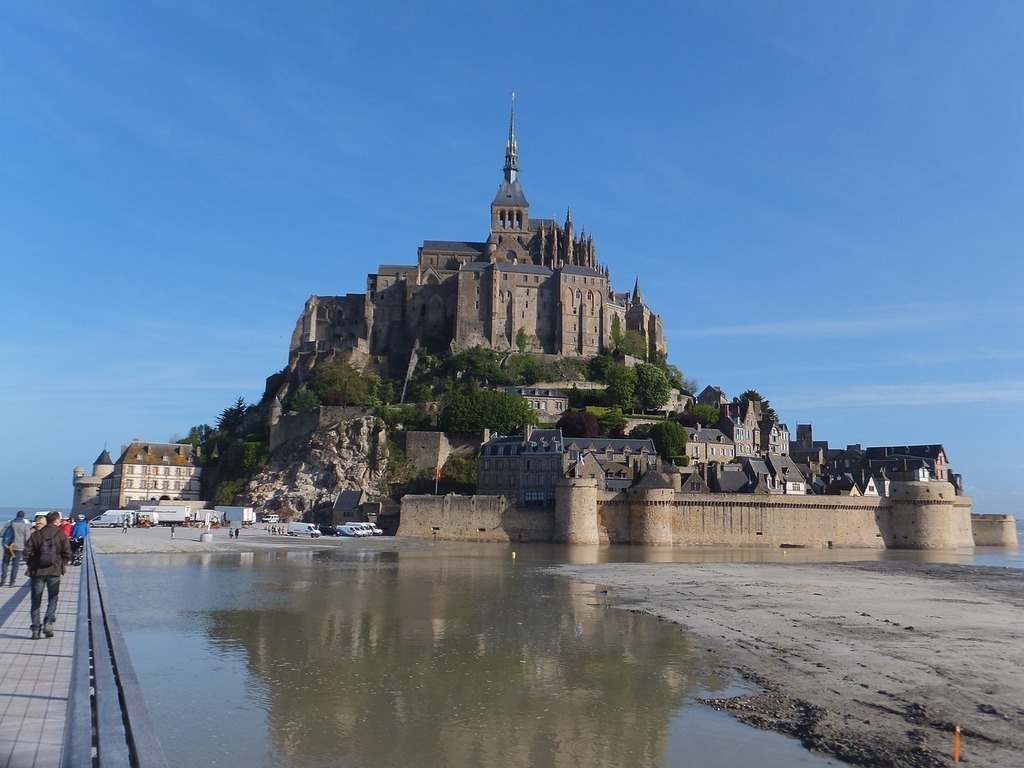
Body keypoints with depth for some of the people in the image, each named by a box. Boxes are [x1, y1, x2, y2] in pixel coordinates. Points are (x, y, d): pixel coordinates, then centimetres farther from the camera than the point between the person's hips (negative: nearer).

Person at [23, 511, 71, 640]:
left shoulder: (36, 534, 2)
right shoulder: (61, 534, -3)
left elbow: (27, 552, -2)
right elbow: (67, 553, -6)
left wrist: (31, 565, 11)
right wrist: (62, 564, 10)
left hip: (37, 571, 1)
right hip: (54, 571, -1)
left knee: (36, 601, 9)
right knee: (53, 599, 12)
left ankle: (36, 629, 6)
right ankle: (48, 623, -4)